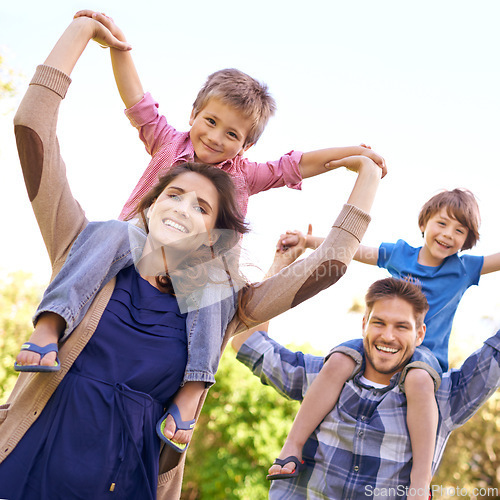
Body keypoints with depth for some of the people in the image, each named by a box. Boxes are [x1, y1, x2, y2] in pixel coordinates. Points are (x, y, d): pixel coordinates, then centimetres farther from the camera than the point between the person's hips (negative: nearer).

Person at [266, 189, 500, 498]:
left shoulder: (465, 267, 7)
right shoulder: (399, 253, 10)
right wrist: (308, 241, 2)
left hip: (426, 355, -2)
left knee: (419, 380, -38)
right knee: (338, 362, -27)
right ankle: (292, 448, -22)